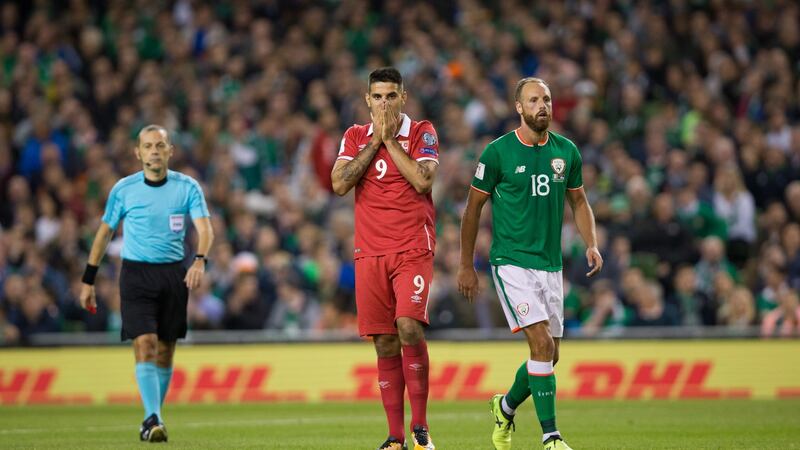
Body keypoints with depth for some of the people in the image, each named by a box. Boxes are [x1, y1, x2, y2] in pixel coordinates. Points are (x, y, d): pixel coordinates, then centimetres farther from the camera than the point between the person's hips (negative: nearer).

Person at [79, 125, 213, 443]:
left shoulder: (187, 187, 1)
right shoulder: (123, 189, 1)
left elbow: (204, 228, -9)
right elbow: (104, 233, 10)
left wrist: (200, 261, -29)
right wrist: (88, 280, 9)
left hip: (173, 274, 2)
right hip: (136, 273, -2)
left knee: (164, 352, 6)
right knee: (145, 345, -16)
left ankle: (152, 420, 20)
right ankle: (152, 419, -22)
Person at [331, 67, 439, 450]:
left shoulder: (422, 133, 3)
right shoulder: (355, 137, 12)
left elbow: (422, 180, -12)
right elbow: (339, 184, -3)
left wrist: (390, 139, -7)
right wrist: (374, 141, -4)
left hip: (413, 249, -3)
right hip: (370, 252, 3)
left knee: (409, 327, -19)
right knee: (384, 344, 2)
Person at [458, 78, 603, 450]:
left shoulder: (566, 151, 5)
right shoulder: (498, 152, -8)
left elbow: (578, 201, 18)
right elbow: (473, 207, 0)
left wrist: (591, 244, 1)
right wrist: (466, 265, 1)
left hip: (550, 264, 5)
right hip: (511, 261, -5)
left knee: (549, 354, 9)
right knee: (542, 343, -18)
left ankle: (506, 407, 37)